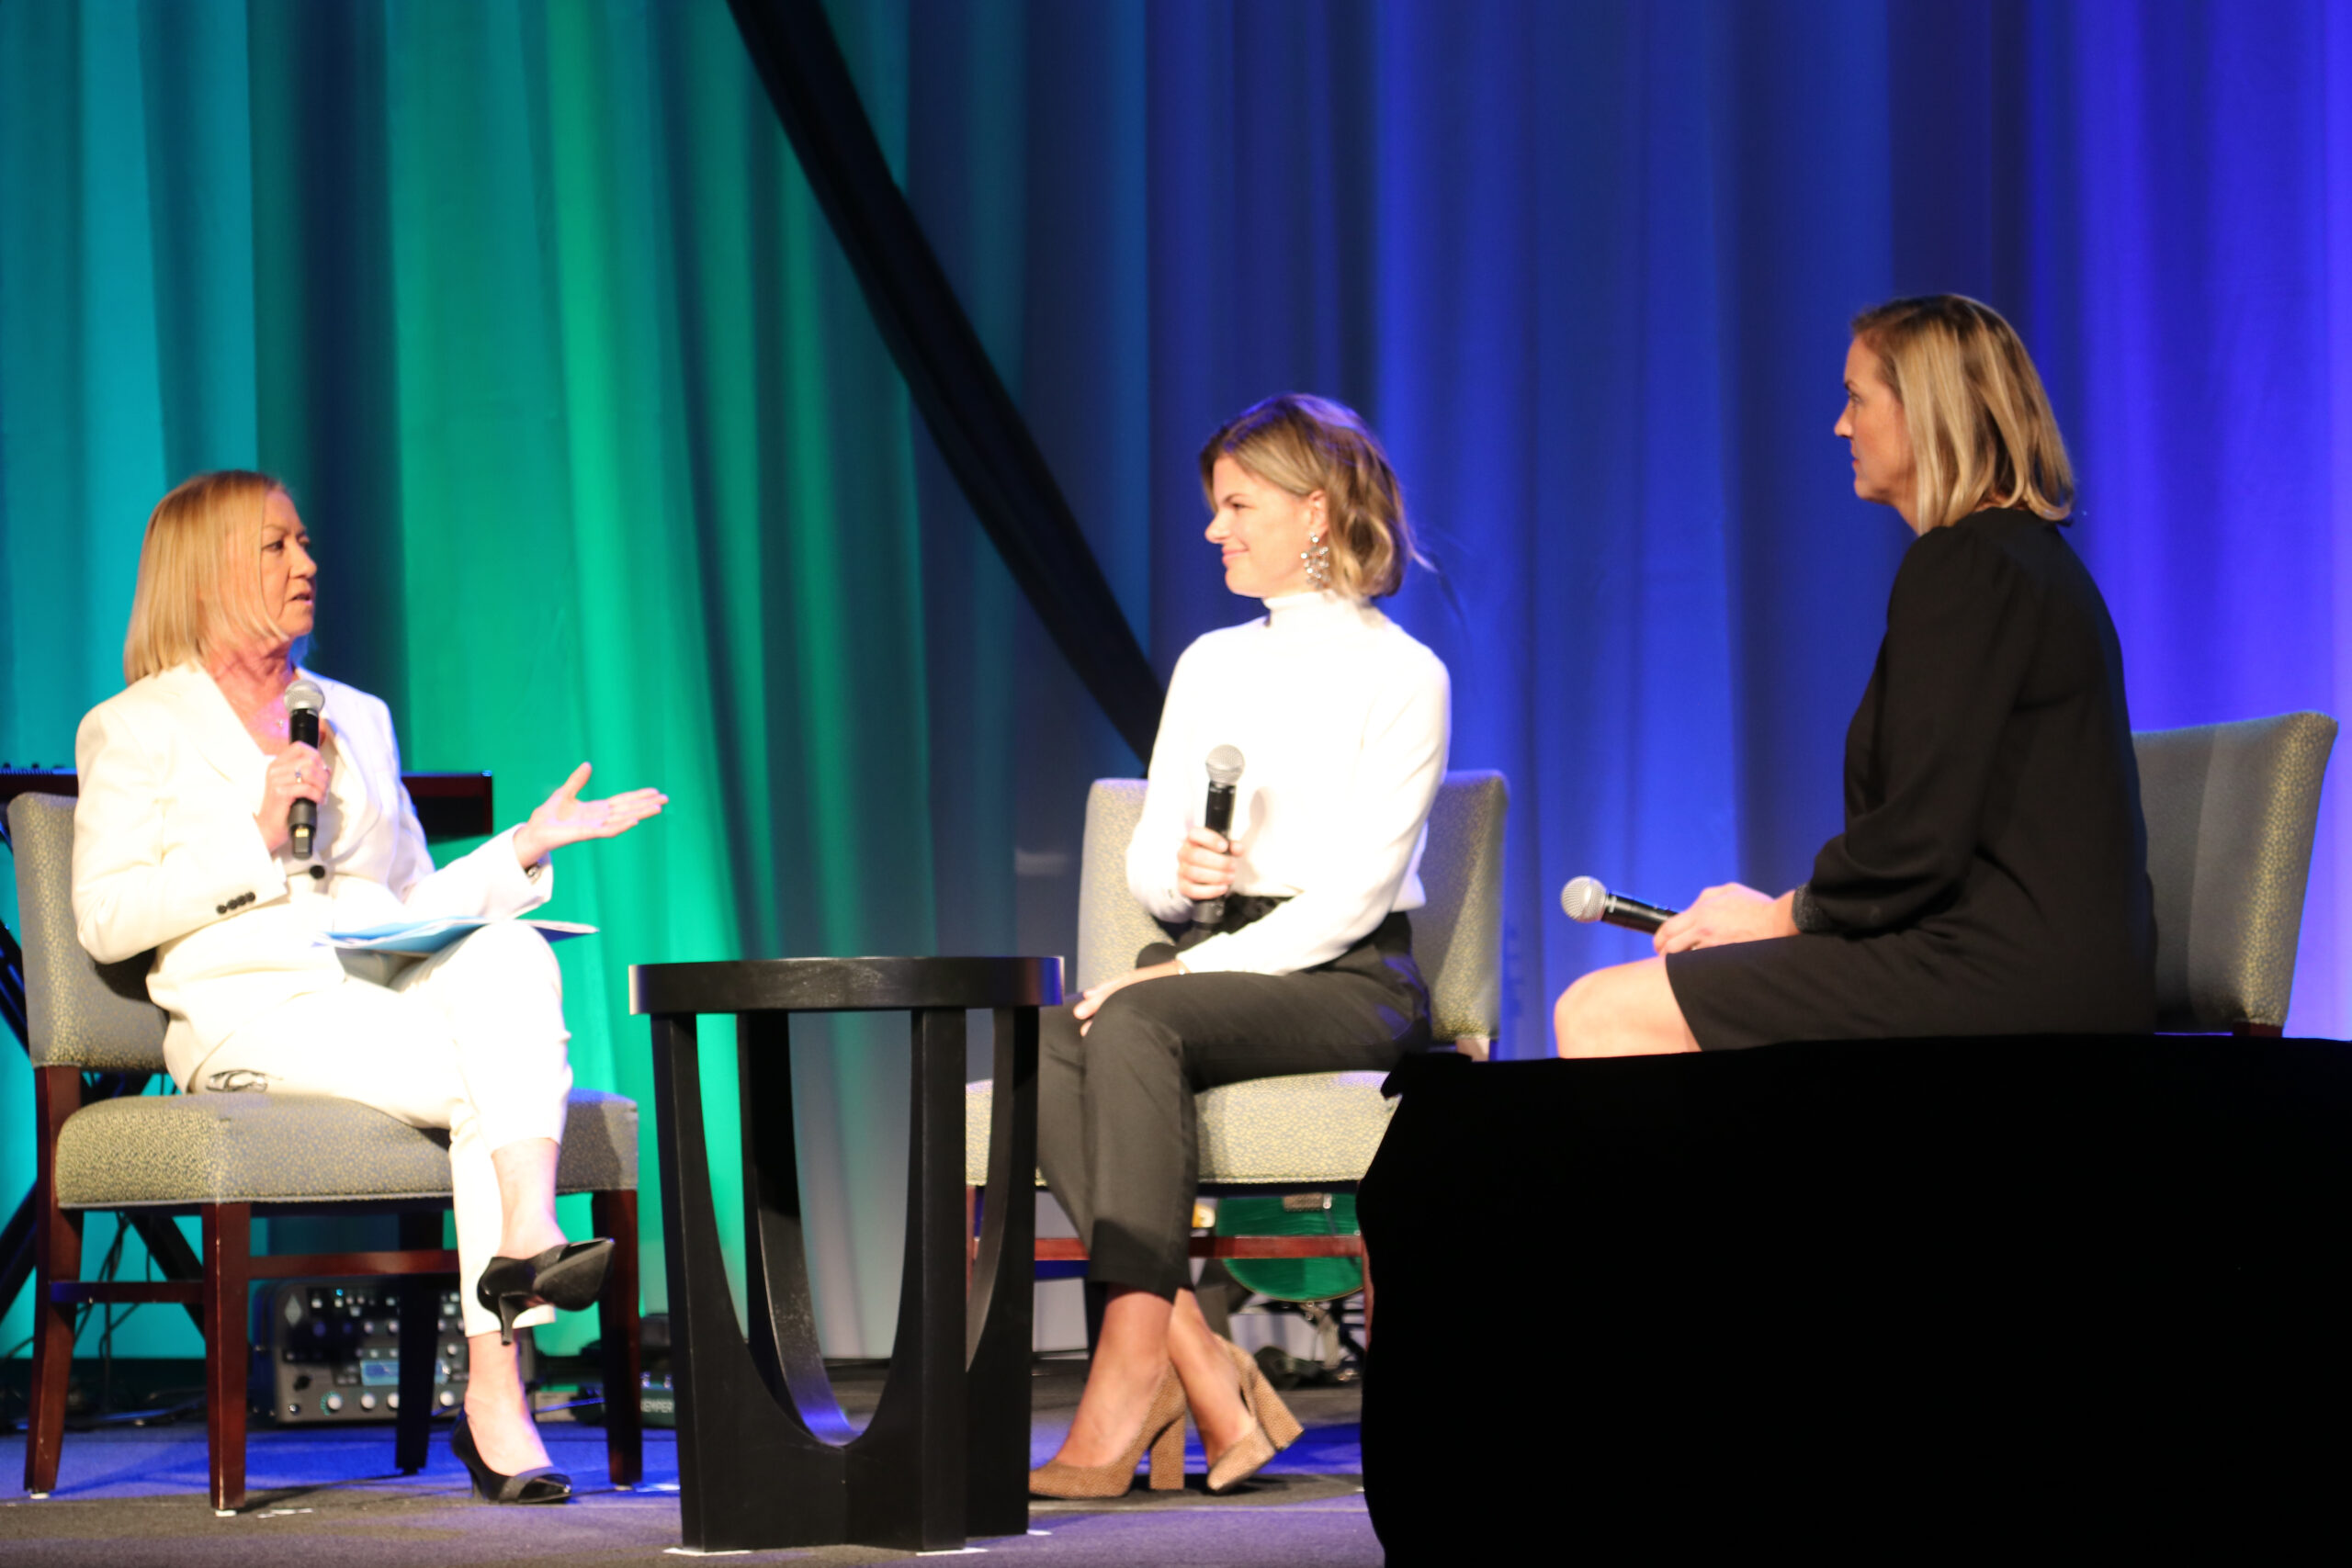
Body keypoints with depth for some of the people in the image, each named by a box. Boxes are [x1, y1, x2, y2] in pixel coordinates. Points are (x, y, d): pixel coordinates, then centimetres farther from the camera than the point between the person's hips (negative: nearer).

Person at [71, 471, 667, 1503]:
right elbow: (104, 922, -3)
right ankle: (495, 1401, -34)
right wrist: (256, 837, -10)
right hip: (253, 1008, -5)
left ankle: (527, 1240, -46)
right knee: (492, 1077, -31)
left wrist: (528, 845, 9)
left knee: (511, 955, -32)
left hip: (394, 990, 5)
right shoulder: (133, 729, 9)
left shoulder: (358, 718, 26)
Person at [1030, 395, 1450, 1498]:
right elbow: (1143, 860, 16)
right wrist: (1180, 874, -9)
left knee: (1134, 1026, -35)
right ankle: (1196, 1362, -36)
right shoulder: (1210, 666, 20)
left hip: (1346, 978, -6)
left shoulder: (1399, 675, -1)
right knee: (1040, 1046, -28)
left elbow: (1356, 891, -11)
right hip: (1201, 967, 6)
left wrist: (1192, 967, -19)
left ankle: (1132, 1378, -39)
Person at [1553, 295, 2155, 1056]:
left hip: (2000, 978, -11)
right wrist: (1793, 912, 13)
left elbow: (1919, 839, -18)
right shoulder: (2030, 555, 20)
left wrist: (1784, 914, -1)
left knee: (1599, 1016, -12)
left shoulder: (1959, 567, -12)